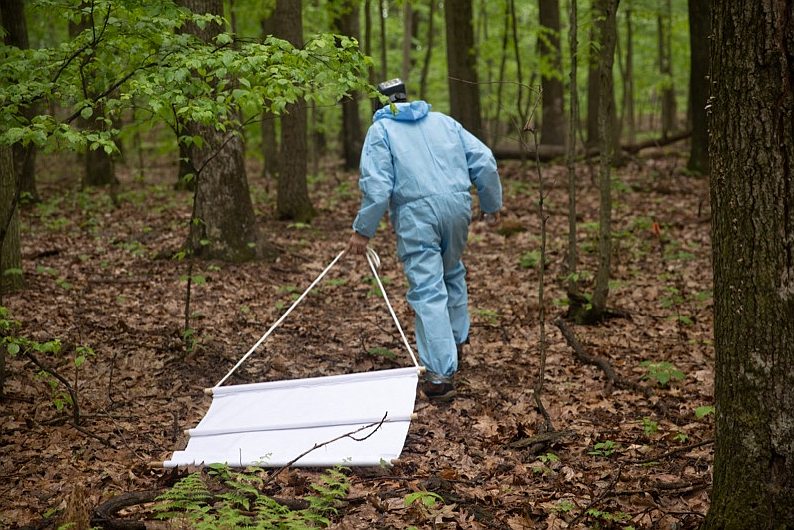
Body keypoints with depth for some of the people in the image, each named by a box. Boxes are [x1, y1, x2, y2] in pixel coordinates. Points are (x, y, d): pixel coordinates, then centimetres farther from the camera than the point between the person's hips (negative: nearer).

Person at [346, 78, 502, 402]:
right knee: (452, 272, 28)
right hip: (458, 206, 5)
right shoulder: (443, 121, 19)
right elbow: (484, 162, 14)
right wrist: (492, 203, 26)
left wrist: (363, 230, -3)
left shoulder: (381, 129, 6)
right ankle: (456, 340, 39)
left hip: (416, 214, -5)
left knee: (428, 291, -6)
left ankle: (440, 374, -11)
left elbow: (376, 184, -7)